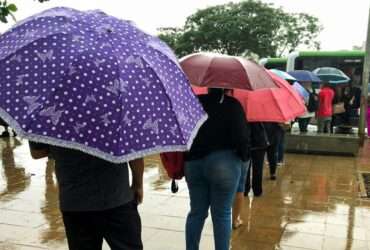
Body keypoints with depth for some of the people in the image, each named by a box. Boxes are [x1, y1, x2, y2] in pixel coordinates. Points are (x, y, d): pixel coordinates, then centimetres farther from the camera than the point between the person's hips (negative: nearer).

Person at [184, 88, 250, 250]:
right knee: (222, 215, 7)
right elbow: (241, 135, -14)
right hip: (223, 164, -4)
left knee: (197, 212, 16)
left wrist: (184, 157, 15)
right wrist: (245, 156, 4)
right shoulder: (232, 105, -8)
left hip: (193, 163, 5)